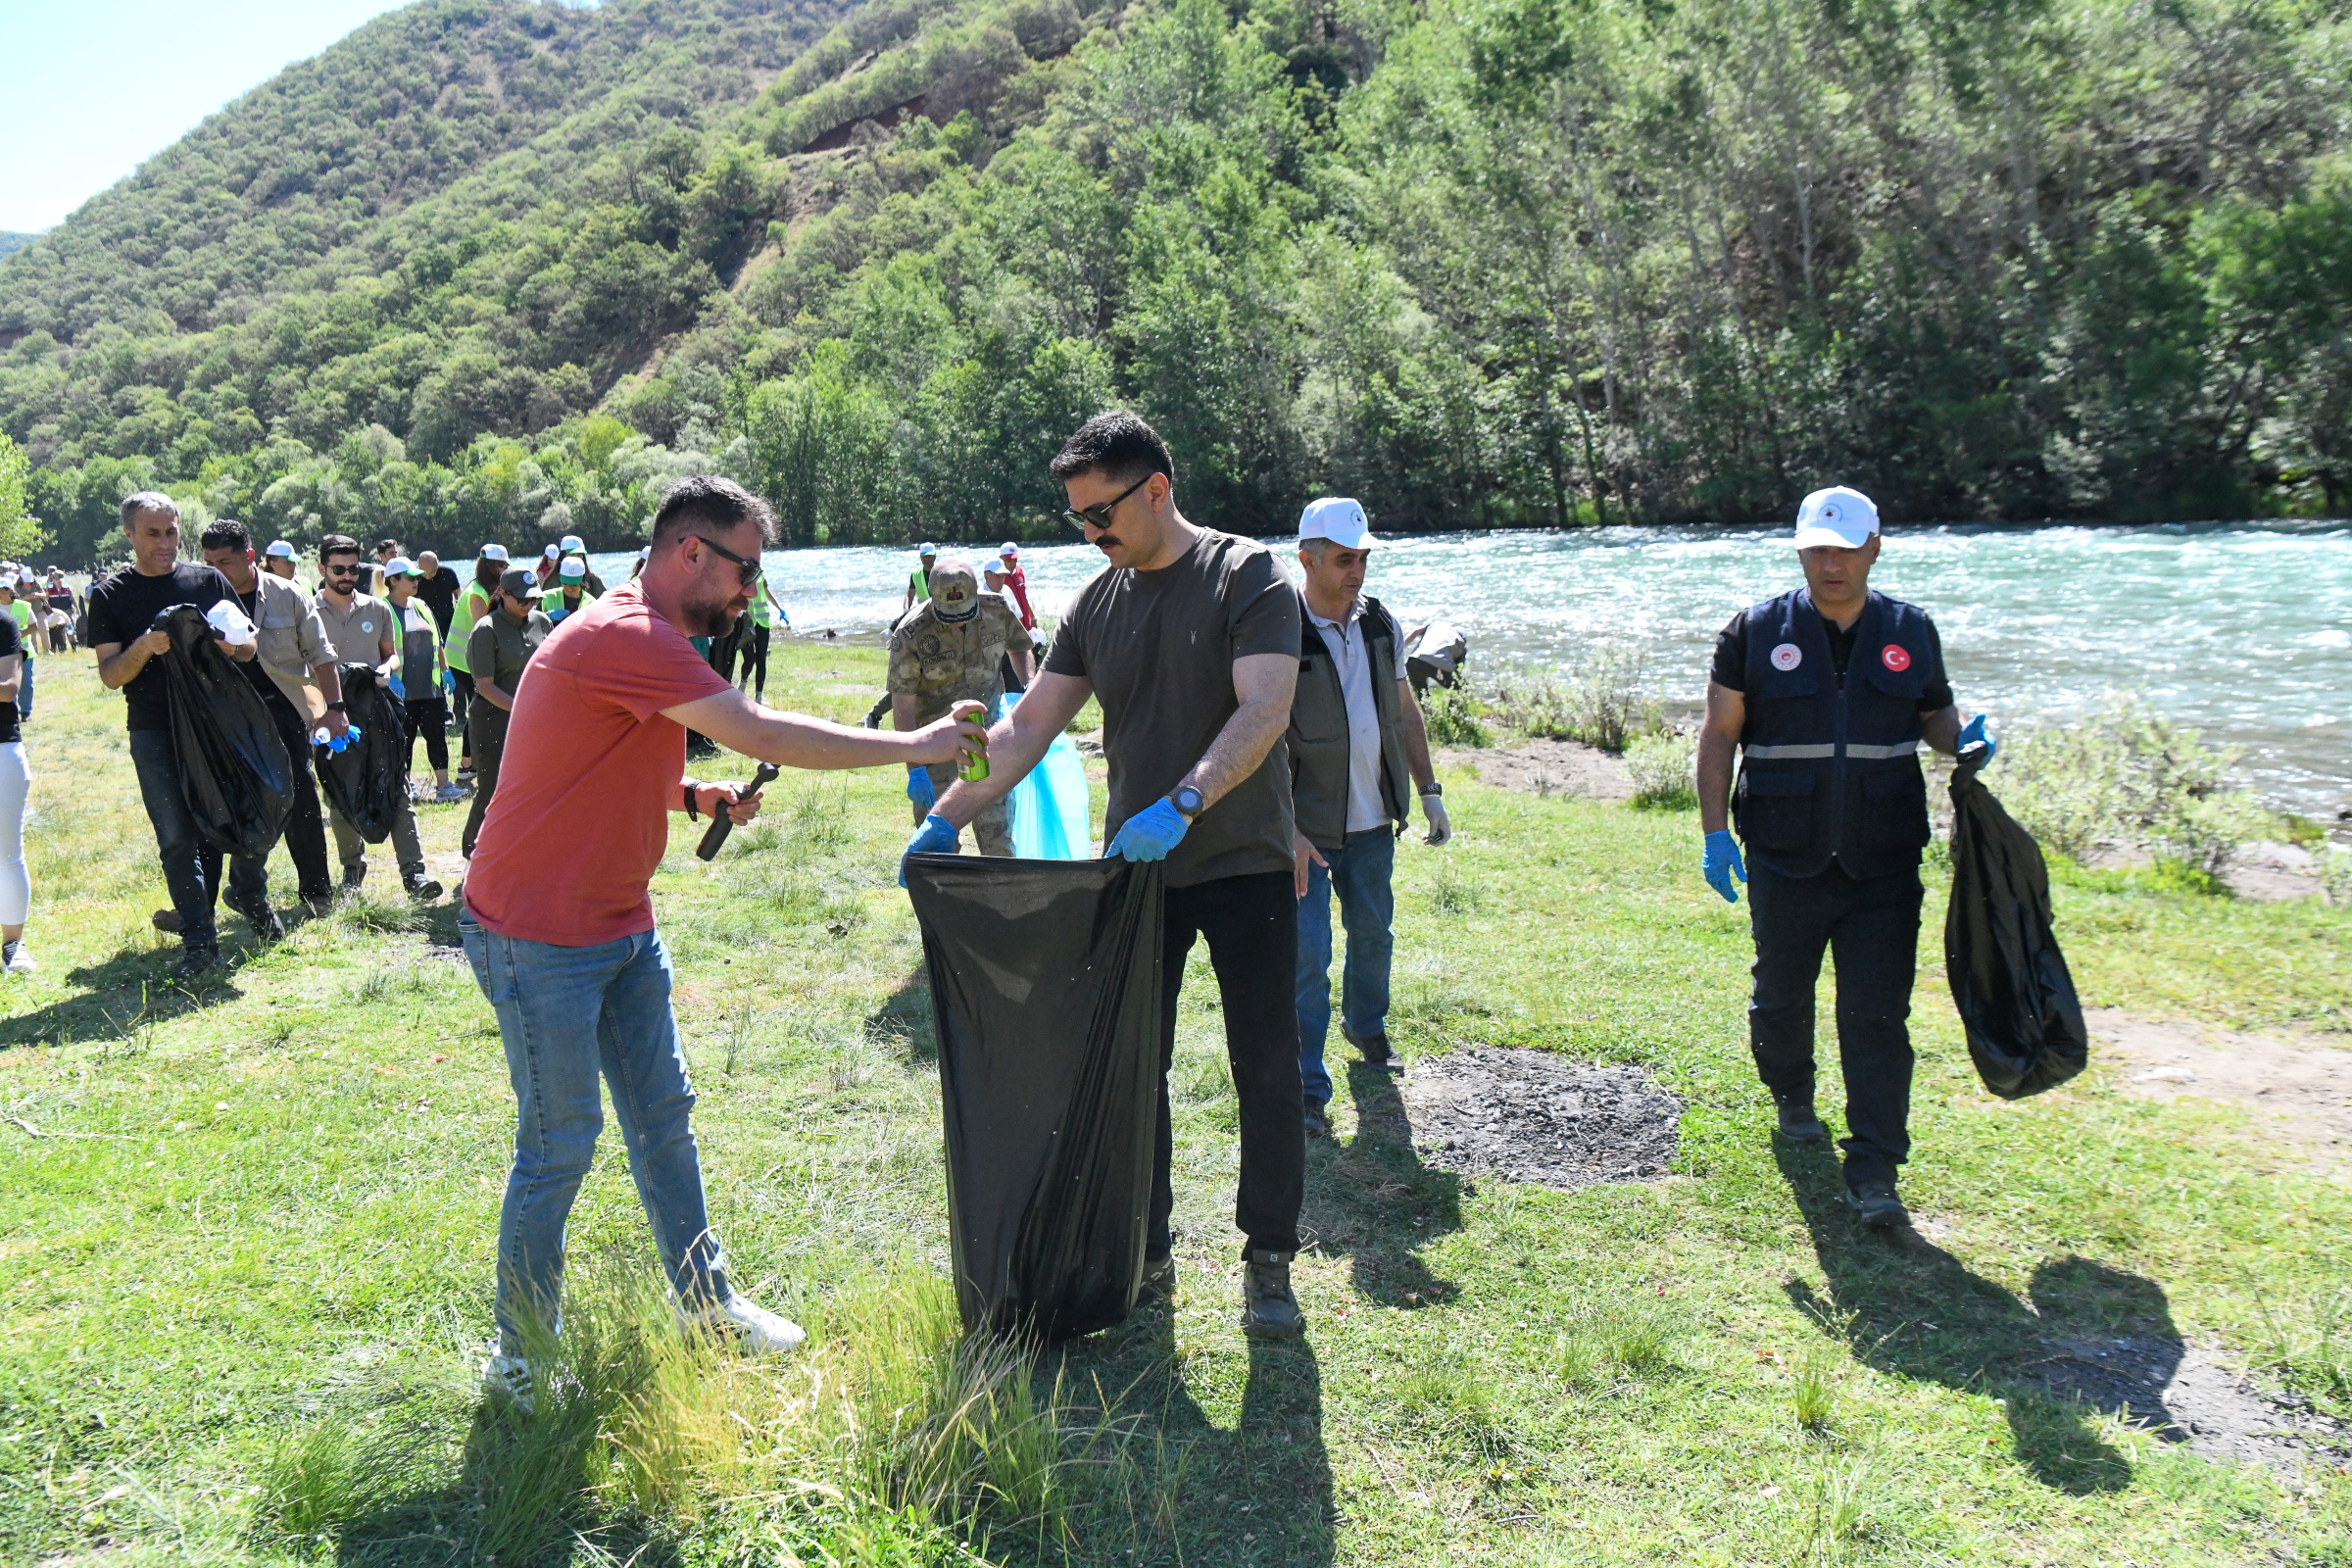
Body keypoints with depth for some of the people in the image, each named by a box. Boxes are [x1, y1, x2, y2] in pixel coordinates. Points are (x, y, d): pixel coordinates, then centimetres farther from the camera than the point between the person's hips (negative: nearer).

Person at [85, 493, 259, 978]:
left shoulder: (208, 580, 7)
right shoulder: (110, 595, 3)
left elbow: (251, 643, 9)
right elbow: (110, 676, -1)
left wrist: (233, 645, -14)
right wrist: (143, 648, -21)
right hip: (155, 732, -2)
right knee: (177, 836, -6)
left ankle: (193, 915, 26)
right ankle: (199, 939, -6)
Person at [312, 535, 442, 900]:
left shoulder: (377, 609, 9)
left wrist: (386, 668, -5)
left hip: (377, 710, 1)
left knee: (397, 791, -7)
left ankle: (413, 870, -12)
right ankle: (352, 866, 25)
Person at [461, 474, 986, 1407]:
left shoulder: (649, 644, 12)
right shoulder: (623, 638, -23)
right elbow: (763, 735, -29)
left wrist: (694, 796, 3)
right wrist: (914, 746, -22)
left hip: (621, 926, 10)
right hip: (539, 937, -10)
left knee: (663, 1117, 14)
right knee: (559, 1145, -1)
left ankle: (708, 1302, 26)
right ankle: (518, 1357, 14)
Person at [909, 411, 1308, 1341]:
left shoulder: (1247, 576, -8)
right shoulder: (1096, 603, 9)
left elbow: (1263, 715, -20)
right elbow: (1028, 727, 7)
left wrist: (1182, 805, -34)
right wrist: (948, 819, -4)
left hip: (1245, 867, -5)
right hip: (1136, 871, 5)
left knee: (1266, 1073, 2)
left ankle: (1268, 1264, 15)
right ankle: (1145, 1257, 19)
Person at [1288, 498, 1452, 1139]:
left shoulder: (1381, 624, 4)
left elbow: (1405, 712, 16)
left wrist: (1428, 790, 14)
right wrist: (1288, 831, -22)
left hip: (1373, 821, 6)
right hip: (1308, 827, -6)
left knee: (1373, 932, 21)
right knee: (1307, 954, -6)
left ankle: (1366, 1026, 46)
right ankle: (1305, 1087, 4)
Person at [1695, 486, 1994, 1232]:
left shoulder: (1910, 632, 5)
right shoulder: (1757, 631, 0)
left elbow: (1934, 716, 19)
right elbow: (1719, 733, 2)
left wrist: (1964, 739, -6)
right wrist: (1714, 834, -4)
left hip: (1883, 863, 0)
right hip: (1784, 861, 0)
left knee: (1877, 1016, -4)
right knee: (1781, 995, 16)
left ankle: (1873, 1172, 1)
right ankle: (1792, 1100, 44)